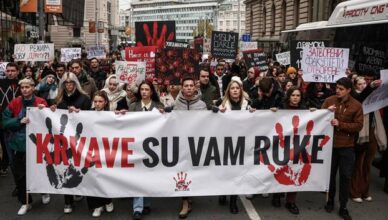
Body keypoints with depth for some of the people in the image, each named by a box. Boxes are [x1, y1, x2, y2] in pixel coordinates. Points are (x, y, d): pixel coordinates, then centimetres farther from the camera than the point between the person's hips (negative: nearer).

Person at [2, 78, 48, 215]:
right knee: (20, 175, 8)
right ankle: (25, 202, 23)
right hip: (18, 144, 2)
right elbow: (5, 123, -3)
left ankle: (45, 192, 38)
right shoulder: (14, 104, -1)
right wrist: (19, 121, -18)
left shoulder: (41, 103, -5)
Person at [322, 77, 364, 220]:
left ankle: (343, 207, 15)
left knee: (345, 176, 3)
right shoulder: (329, 100, -1)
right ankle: (330, 201, 32)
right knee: (330, 174, 13)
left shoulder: (356, 105, -5)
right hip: (330, 143, 1)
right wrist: (327, 112, -20)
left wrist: (340, 124, -20)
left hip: (347, 146, -1)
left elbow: (358, 126, -9)